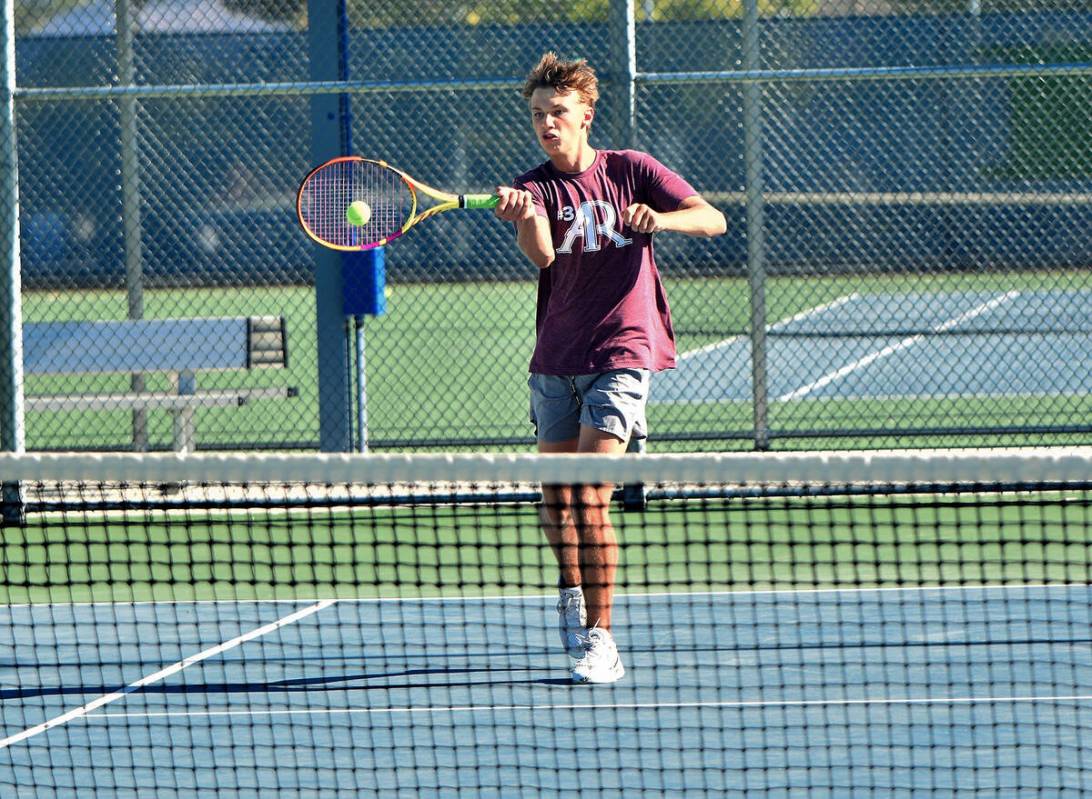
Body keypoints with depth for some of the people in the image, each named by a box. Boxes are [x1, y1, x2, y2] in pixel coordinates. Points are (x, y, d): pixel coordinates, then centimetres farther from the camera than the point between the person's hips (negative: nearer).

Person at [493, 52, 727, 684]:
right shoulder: (536, 188, 0)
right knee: (557, 499, 10)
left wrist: (659, 218, -26)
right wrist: (523, 219, -44)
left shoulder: (632, 170, 0)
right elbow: (542, 255, -21)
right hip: (556, 362, 3)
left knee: (590, 499, -15)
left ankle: (600, 640, -13)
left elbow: (713, 220, -5)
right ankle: (574, 599, 37)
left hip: (619, 355, -3)